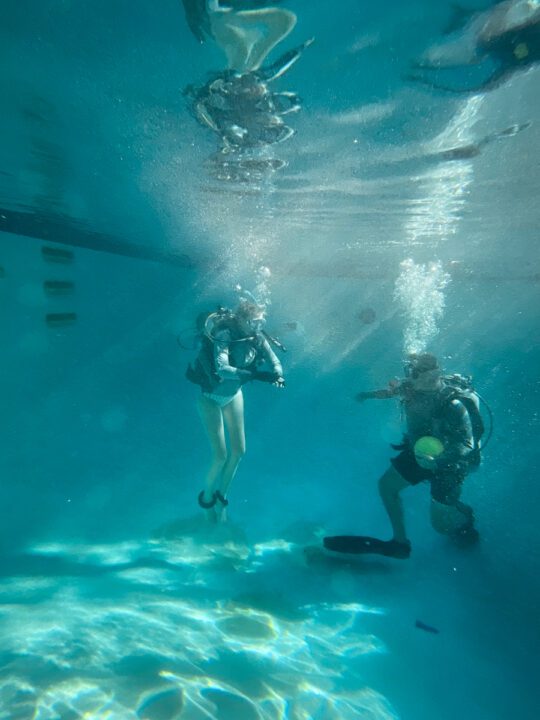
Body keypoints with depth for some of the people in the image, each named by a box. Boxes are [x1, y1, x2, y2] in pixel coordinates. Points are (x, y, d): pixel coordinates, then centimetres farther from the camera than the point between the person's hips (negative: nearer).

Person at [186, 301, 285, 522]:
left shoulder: (257, 337, -15)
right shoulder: (224, 335, -31)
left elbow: (275, 361, -13)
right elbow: (222, 369, -44)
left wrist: (278, 375, -35)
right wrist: (256, 374, -49)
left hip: (234, 395, 6)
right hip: (211, 397, -5)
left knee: (239, 451, 7)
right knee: (221, 456, -6)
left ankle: (221, 495, 33)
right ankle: (207, 496, 26)